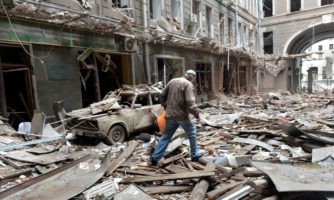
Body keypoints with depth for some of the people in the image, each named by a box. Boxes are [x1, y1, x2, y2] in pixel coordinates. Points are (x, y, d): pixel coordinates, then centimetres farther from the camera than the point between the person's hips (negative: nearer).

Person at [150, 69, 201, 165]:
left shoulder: (172, 81, 11)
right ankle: (195, 156, 26)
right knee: (192, 134, 16)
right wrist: (196, 113, -9)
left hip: (170, 114, 6)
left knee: (165, 136, 12)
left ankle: (154, 158, 12)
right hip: (182, 115, -5)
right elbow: (189, 102, -18)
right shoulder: (188, 84, -8)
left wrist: (166, 107, 24)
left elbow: (163, 95, 13)